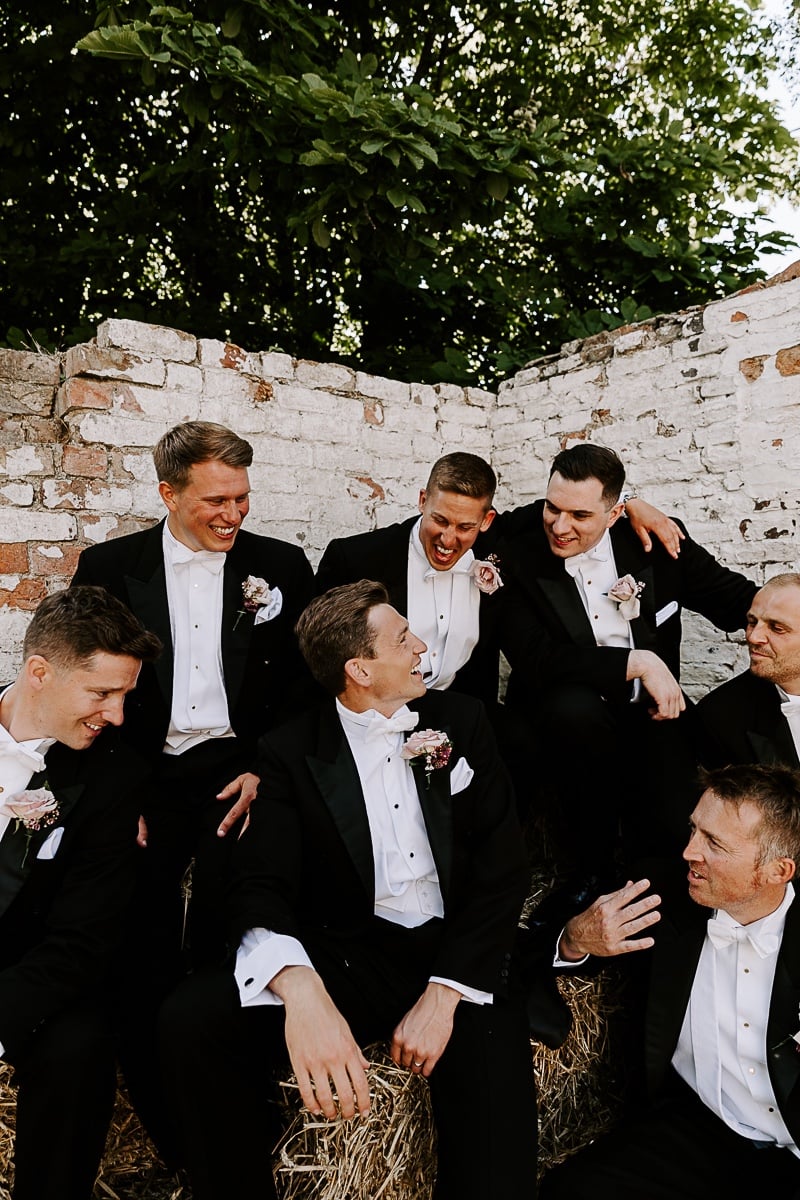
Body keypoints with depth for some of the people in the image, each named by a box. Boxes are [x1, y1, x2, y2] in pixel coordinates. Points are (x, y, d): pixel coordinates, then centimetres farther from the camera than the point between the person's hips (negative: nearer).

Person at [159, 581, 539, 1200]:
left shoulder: (462, 721, 6)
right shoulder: (293, 752, 0)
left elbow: (503, 868, 0)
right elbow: (262, 888, -10)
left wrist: (443, 994, -13)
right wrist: (301, 989, -32)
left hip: (459, 951, 1)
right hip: (350, 957, 0)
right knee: (191, 1018, -22)